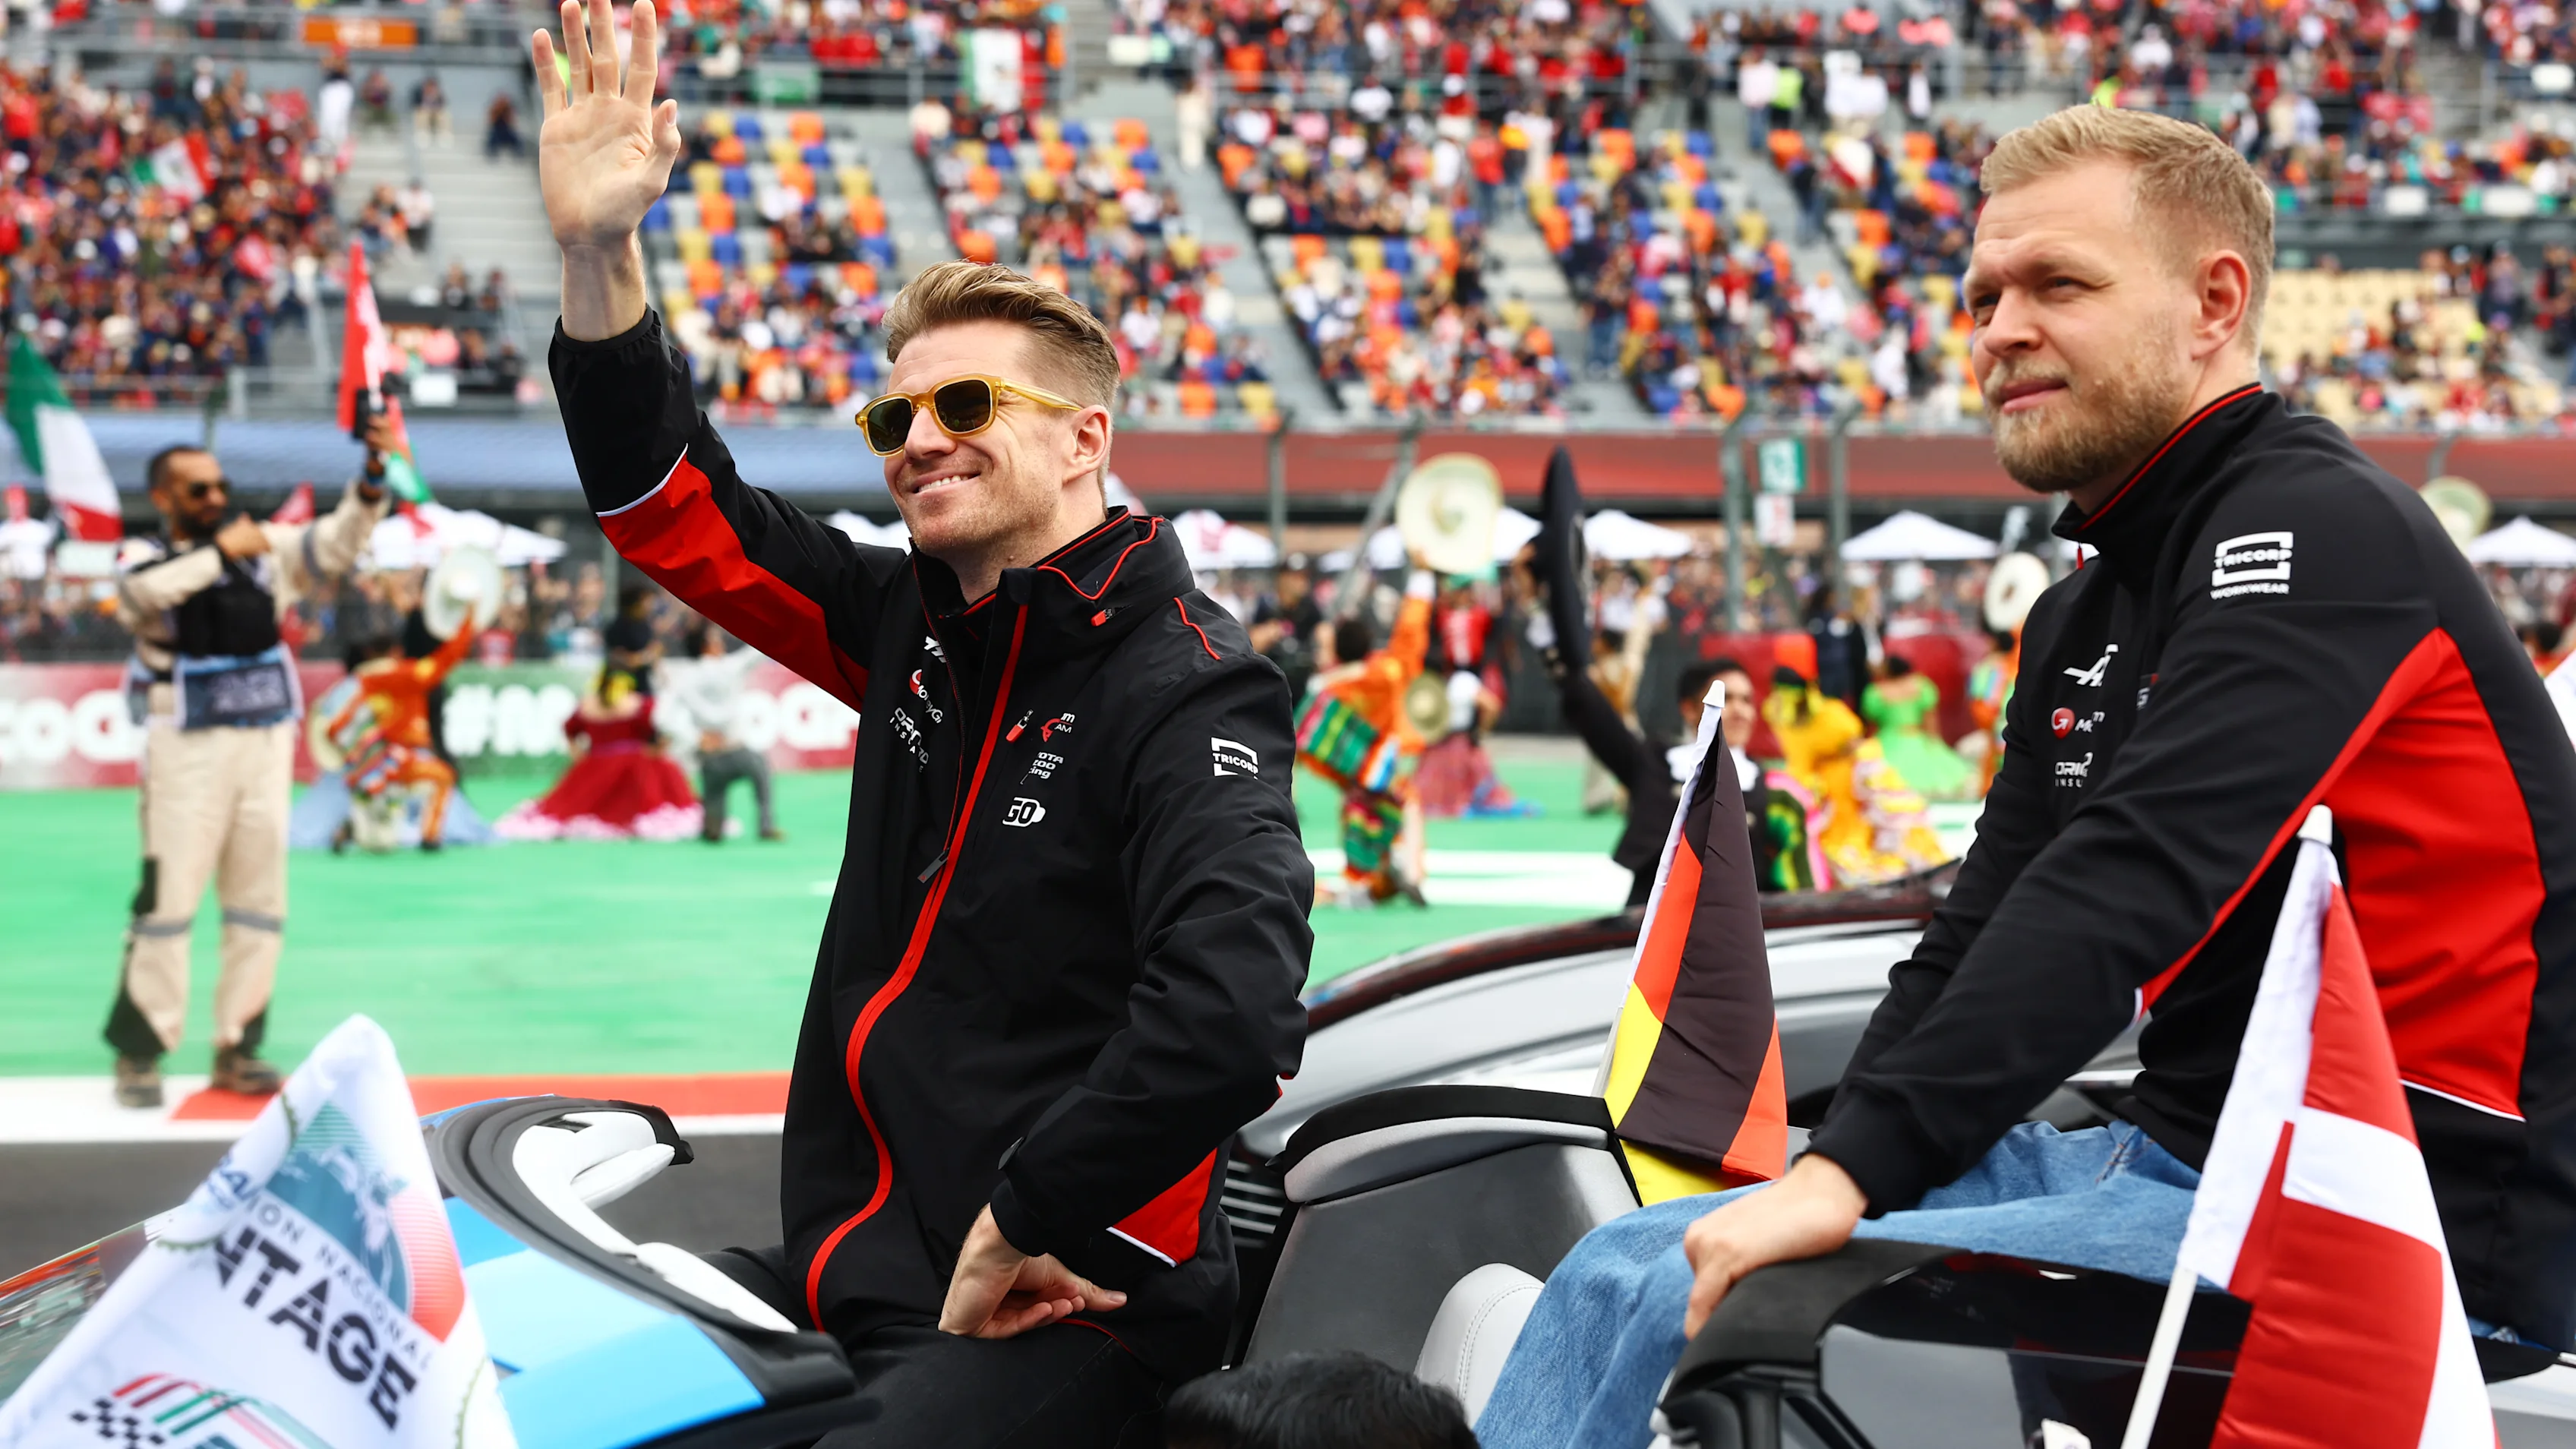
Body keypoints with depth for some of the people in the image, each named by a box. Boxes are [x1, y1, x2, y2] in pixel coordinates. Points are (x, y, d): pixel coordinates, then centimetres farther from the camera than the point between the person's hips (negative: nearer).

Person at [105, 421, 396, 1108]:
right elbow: (144, 593, -23)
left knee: (261, 900, 8)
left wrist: (373, 476, -18)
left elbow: (336, 542, -3)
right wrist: (220, 551, -27)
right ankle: (139, 1051, -1)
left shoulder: (264, 546, 9)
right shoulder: (145, 559, -1)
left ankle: (236, 1046, 16)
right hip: (187, 748, -4)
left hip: (267, 744, 4)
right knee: (169, 897, -6)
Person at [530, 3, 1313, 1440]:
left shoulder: (1186, 687, -12)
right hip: (846, 1266, 8)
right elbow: (673, 507, 15)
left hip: (1060, 1309, -8)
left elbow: (1230, 1012, -26)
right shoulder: (916, 624, 11)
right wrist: (600, 250, 2)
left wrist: (1015, 1226, -19)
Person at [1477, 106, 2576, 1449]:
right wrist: (1823, 1176, 1)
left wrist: (1852, 1172, -28)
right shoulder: (2083, 616, 18)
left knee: (1718, 1310, -21)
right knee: (1624, 1275, 3)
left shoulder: (2319, 531, -13)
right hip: (2188, 1159, 9)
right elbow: (1983, 928, 16)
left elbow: (2129, 891, -25)